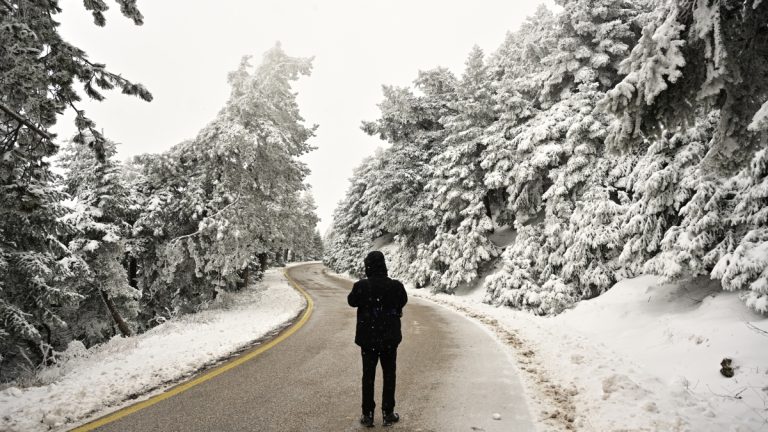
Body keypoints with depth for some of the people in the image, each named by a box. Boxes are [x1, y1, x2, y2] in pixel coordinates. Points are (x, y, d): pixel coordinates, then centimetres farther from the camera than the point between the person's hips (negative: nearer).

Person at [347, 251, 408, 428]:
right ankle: (388, 413, 20)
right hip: (390, 339, 1)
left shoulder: (361, 286, -17)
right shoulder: (396, 286, -13)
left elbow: (351, 301, 2)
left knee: (368, 376, 12)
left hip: (368, 338, 0)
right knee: (389, 375, 14)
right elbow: (403, 301, 6)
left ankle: (368, 414, 17)